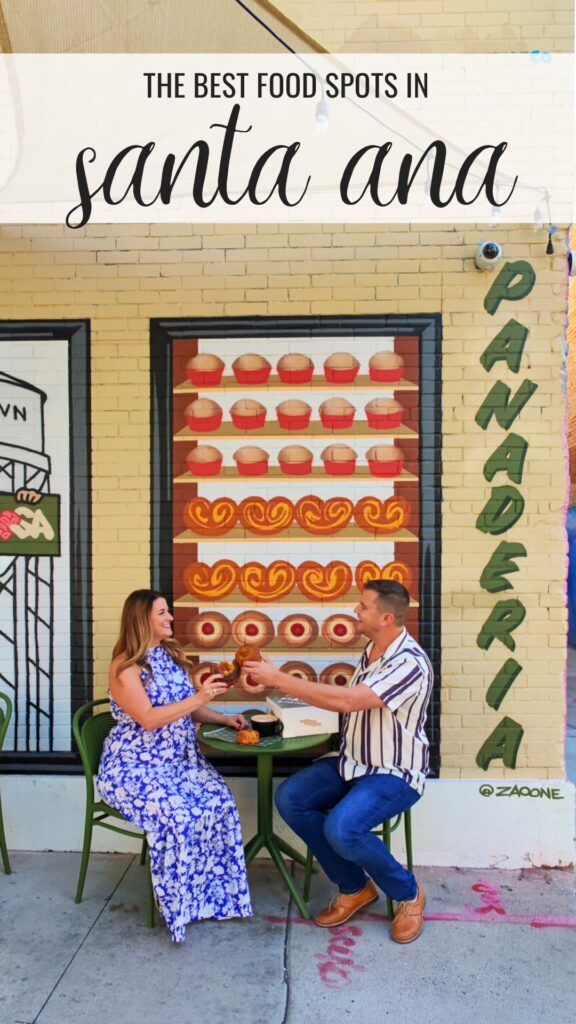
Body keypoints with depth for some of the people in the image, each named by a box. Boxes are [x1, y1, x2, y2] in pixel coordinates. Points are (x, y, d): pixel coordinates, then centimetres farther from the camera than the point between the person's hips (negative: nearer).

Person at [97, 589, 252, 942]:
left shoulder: (171, 654, 11)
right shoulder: (125, 666, -11)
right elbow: (149, 719, -20)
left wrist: (224, 718, 5)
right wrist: (199, 698, -25)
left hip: (182, 759, 6)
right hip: (136, 767, -6)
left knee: (220, 802, -19)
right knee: (177, 814, -29)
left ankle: (215, 891, -4)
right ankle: (176, 901, -6)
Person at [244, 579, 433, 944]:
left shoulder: (410, 663, -25)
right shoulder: (371, 651, 5)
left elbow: (347, 700, -34)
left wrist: (279, 678, -30)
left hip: (395, 773, -9)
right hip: (353, 762, 9)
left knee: (341, 828, -30)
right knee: (289, 798, -8)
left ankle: (408, 894, 1)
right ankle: (354, 887, 9)